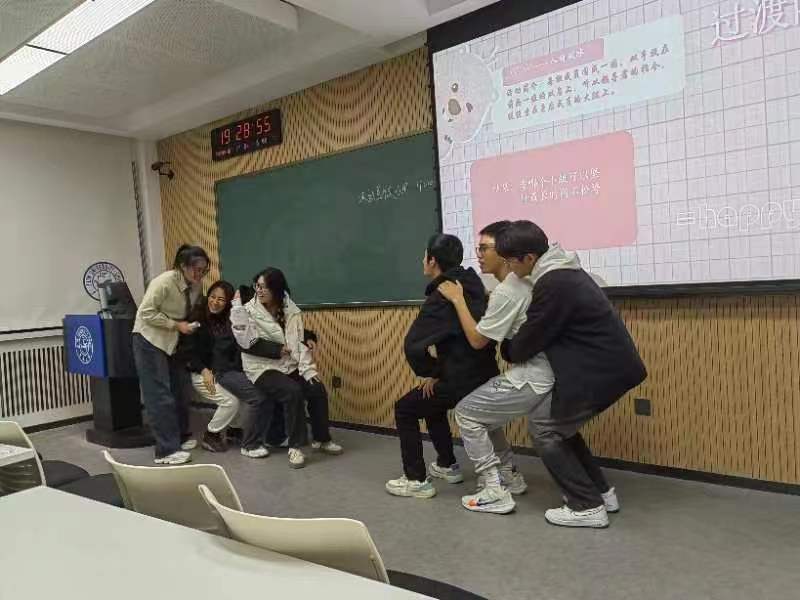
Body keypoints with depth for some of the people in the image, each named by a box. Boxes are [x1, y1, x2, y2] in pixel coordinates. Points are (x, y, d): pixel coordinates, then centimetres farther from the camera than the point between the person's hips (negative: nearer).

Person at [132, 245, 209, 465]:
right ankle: (166, 451, -3)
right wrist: (176, 325, -23)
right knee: (159, 396, -7)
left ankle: (179, 438, 25)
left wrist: (190, 324, -1)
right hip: (150, 340, -7)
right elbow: (146, 313, -22)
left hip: (173, 341, 7)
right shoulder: (165, 282, -22)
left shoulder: (196, 285, -1)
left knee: (179, 390, 10)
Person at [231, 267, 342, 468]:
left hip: (288, 365, 4)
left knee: (318, 389, -15)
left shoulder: (291, 310, 3)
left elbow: (299, 343, -2)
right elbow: (245, 341, -20)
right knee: (293, 391, -29)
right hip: (262, 368, -4)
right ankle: (295, 446, -14)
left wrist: (308, 369, -14)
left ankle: (321, 439, 8)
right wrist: (236, 307, -23)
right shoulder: (249, 310, -5)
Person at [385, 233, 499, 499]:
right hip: (483, 374, 8)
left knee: (405, 409, 9)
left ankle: (417, 481, 11)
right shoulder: (472, 286, 6)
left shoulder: (440, 298, -20)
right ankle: (448, 466, 37)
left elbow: (413, 346, -27)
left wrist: (430, 372, -9)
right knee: (431, 402, 30)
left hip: (462, 380, -8)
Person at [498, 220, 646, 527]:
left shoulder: (552, 284, -21)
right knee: (560, 423, 20)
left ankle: (588, 507, 6)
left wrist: (506, 350, 8)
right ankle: (601, 491, 26)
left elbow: (528, 341, -12)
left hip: (600, 370, -10)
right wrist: (516, 346, 13)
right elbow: (545, 327, 19)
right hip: (611, 362, 10)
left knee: (544, 429, 2)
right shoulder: (563, 270, 10)